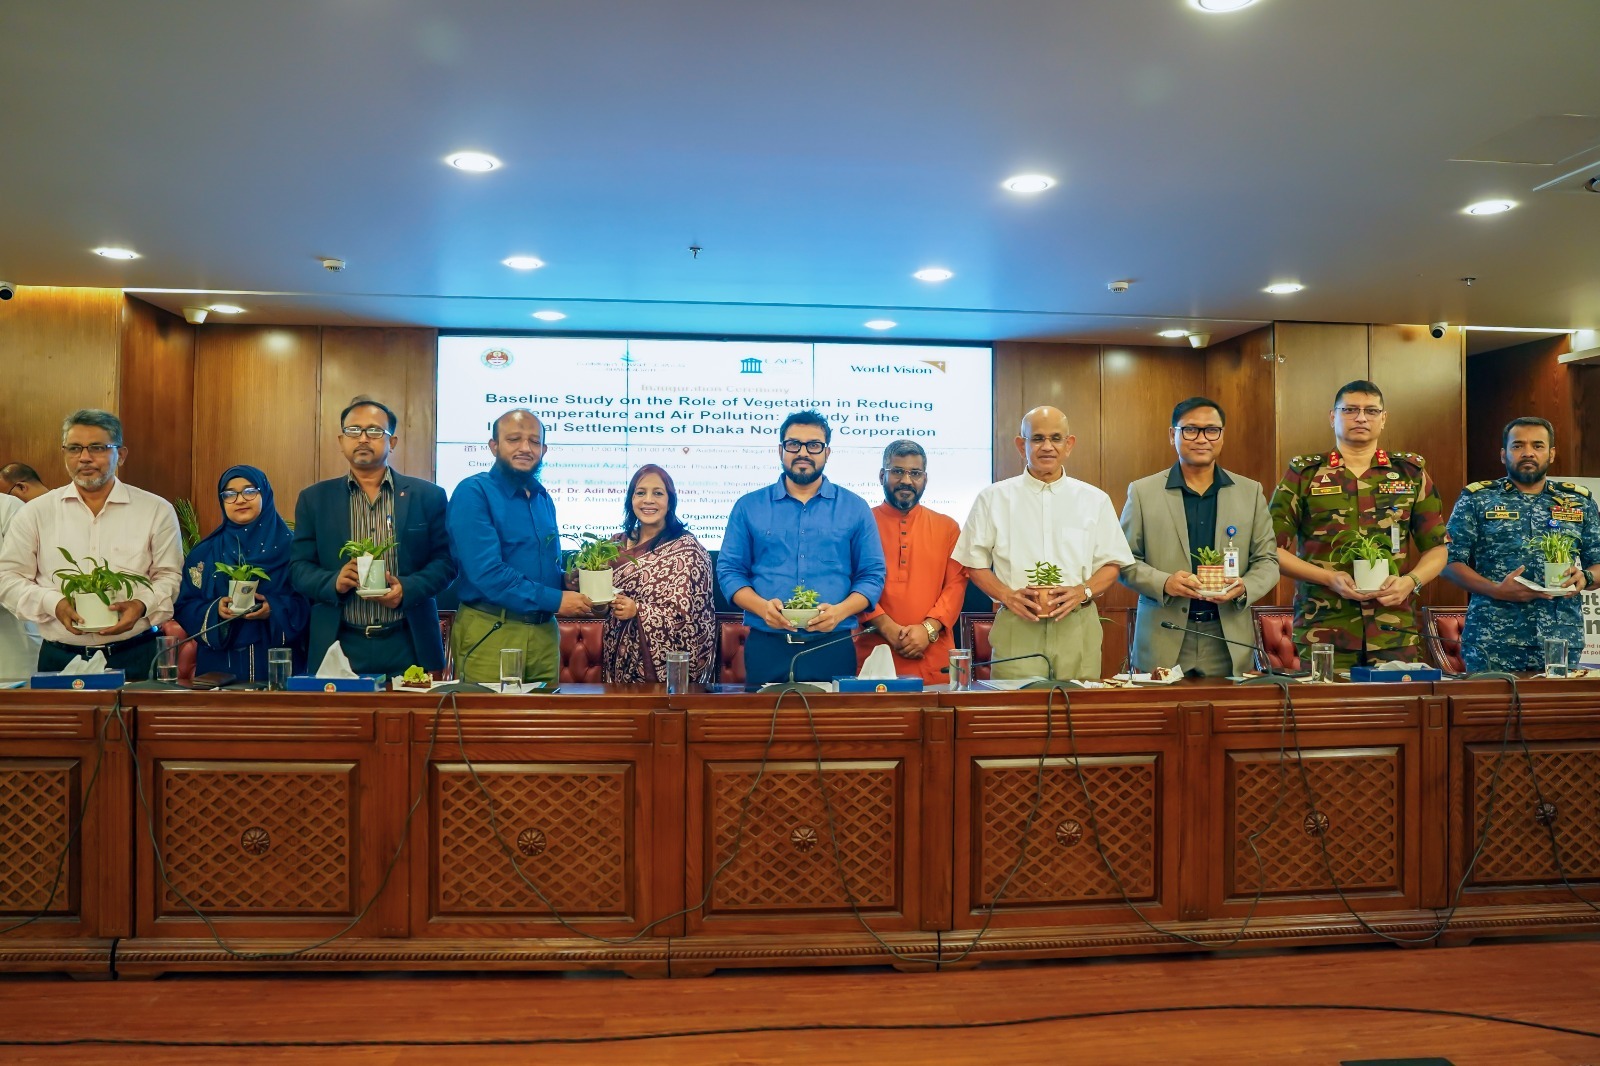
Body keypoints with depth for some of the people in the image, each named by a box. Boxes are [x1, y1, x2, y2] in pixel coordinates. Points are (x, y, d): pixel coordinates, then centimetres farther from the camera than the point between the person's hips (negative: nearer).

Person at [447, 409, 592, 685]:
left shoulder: (543, 499, 13)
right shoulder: (473, 492, -9)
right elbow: (487, 572, -20)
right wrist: (555, 600, -16)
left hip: (545, 632, 7)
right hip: (490, 633, -6)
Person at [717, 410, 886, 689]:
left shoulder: (855, 508, 7)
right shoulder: (748, 507, 8)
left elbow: (872, 575, 5)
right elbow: (729, 570, 6)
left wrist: (840, 611, -13)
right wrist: (762, 607, -12)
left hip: (832, 648, 0)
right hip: (765, 648, 0)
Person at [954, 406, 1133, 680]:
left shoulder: (1095, 500, 11)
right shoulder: (993, 498, 7)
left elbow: (1113, 564, 13)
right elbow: (975, 564, 8)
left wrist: (1082, 592, -6)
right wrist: (1007, 595, -8)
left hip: (1077, 626, 1)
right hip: (1016, 628, -1)